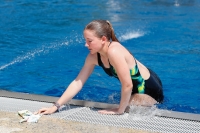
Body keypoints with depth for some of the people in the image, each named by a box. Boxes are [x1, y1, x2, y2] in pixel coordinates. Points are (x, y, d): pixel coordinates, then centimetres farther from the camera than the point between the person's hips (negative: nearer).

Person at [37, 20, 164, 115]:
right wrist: (56, 106, -13)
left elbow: (127, 85, -34)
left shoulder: (114, 52, -36)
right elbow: (78, 82, -7)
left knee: (125, 112, -11)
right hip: (137, 87, 8)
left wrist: (120, 110, -21)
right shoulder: (93, 57, -9)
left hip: (149, 89, -8)